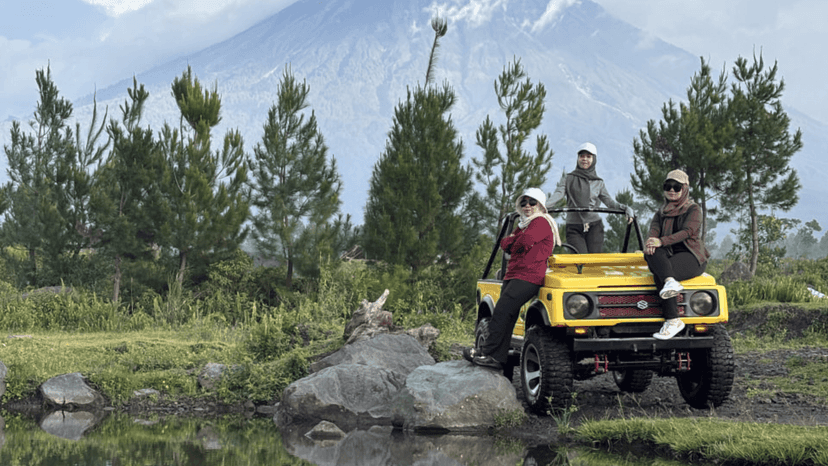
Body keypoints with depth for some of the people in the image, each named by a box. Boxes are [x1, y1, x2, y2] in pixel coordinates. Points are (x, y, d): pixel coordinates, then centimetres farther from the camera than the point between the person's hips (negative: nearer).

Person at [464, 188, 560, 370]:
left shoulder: (541, 222, -4)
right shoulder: (523, 225, 26)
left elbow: (525, 242, -18)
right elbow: (505, 244, 19)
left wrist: (513, 244, 3)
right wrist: (514, 240, -3)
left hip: (528, 276, -9)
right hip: (513, 275, 9)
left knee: (501, 312, -16)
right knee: (506, 316, 1)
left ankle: (489, 353, -15)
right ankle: (499, 357, -2)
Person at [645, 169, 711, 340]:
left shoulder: (694, 210, 4)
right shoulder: (661, 213, 21)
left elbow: (687, 232, -14)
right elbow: (654, 230, 3)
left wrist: (661, 241, -29)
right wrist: (650, 242, -24)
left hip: (692, 257, -5)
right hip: (668, 256, 5)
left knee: (659, 276, -33)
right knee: (652, 252, -32)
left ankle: (673, 321, -43)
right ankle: (670, 282, -50)